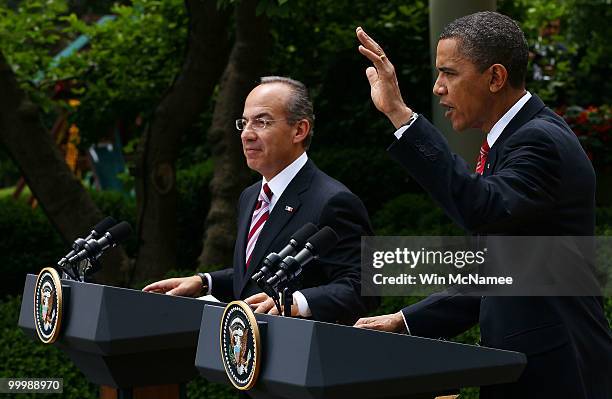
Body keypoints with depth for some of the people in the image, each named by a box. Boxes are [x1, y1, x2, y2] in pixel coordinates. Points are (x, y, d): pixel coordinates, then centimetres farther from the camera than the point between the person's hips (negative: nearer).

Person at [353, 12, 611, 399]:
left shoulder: (541, 140, -15)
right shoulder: (513, 138, 14)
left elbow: (486, 212, -35)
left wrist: (401, 115, -33)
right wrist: (404, 321, 7)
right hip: (520, 367, 9)